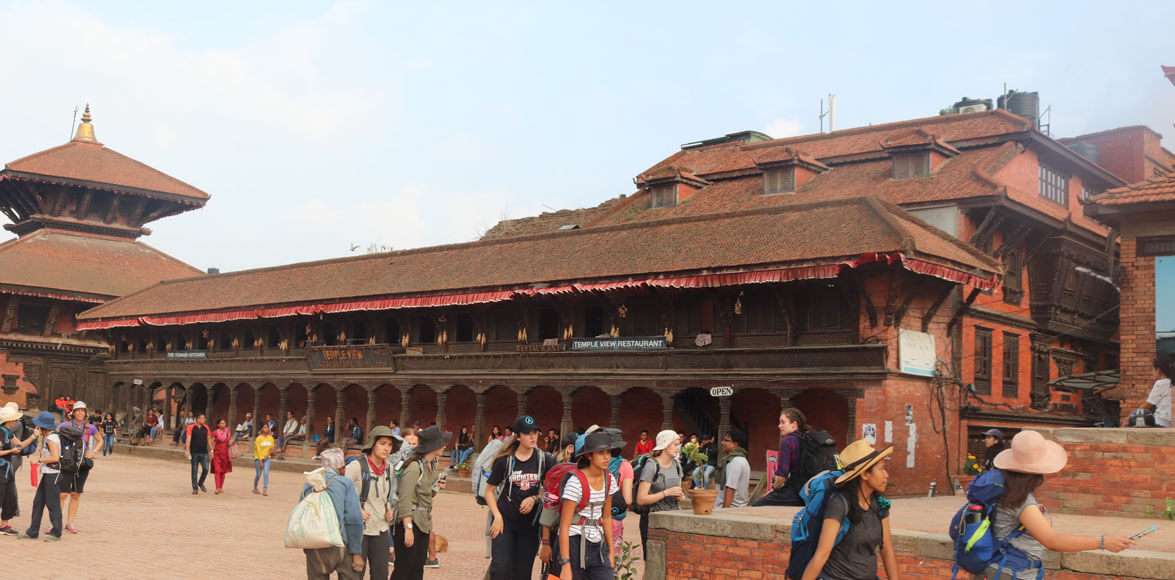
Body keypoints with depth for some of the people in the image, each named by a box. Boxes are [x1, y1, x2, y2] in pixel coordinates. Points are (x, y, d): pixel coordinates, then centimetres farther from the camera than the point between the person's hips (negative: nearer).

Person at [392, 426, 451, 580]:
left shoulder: (432, 466, 10)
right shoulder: (414, 466, -17)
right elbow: (405, 501, -20)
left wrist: (436, 487, 3)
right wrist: (408, 528, -23)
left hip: (424, 524, 9)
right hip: (410, 522, -9)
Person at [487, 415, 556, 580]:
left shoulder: (545, 460, -2)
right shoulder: (505, 460, -5)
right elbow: (489, 491, 2)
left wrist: (534, 499, -8)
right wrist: (497, 517, -9)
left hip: (530, 523, 2)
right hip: (505, 521, -2)